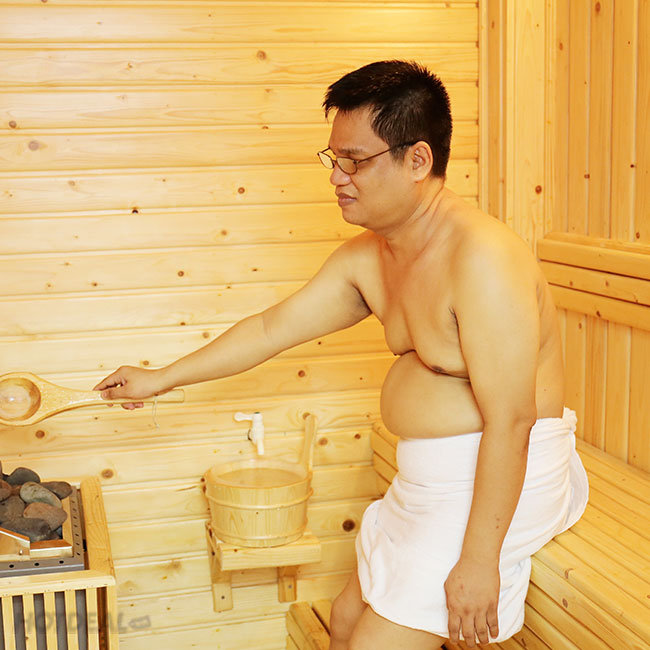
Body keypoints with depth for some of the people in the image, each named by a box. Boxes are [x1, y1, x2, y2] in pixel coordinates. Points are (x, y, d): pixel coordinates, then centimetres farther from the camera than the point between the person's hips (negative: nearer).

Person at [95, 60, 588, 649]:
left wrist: (478, 560, -23)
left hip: (497, 484, -9)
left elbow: (509, 422, -26)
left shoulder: (482, 257, -26)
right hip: (427, 481, 9)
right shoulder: (366, 258, 2)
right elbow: (272, 329, 13)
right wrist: (161, 379, 19)